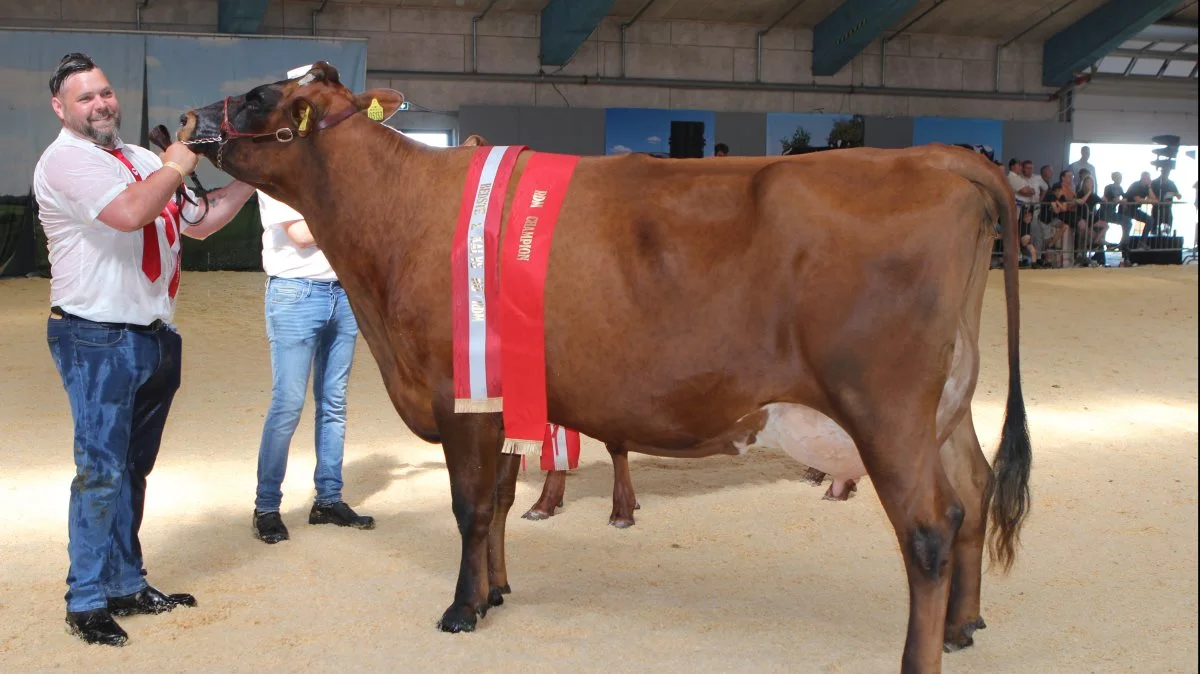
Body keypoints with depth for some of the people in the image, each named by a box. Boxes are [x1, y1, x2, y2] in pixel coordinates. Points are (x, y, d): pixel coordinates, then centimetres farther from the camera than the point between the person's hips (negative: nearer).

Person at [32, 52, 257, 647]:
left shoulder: (142, 159, 15)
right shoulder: (65, 160, -10)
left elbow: (199, 222, 19)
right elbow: (130, 212, -26)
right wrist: (175, 168, -10)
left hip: (155, 336, 8)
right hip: (98, 341, -8)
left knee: (133, 468, 14)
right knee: (102, 470, -5)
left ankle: (127, 586, 24)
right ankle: (86, 603, 4)